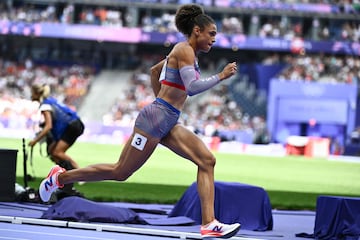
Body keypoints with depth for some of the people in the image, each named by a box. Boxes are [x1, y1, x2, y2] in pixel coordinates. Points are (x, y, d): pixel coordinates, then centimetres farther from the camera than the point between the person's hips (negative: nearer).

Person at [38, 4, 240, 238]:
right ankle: (60, 177, 15)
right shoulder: (184, 50, -11)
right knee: (120, 172, -1)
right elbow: (192, 87, -24)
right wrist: (221, 76, -18)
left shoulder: (183, 52, 17)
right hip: (155, 120, -10)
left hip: (169, 124, 10)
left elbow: (154, 71, 32)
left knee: (207, 160, -6)